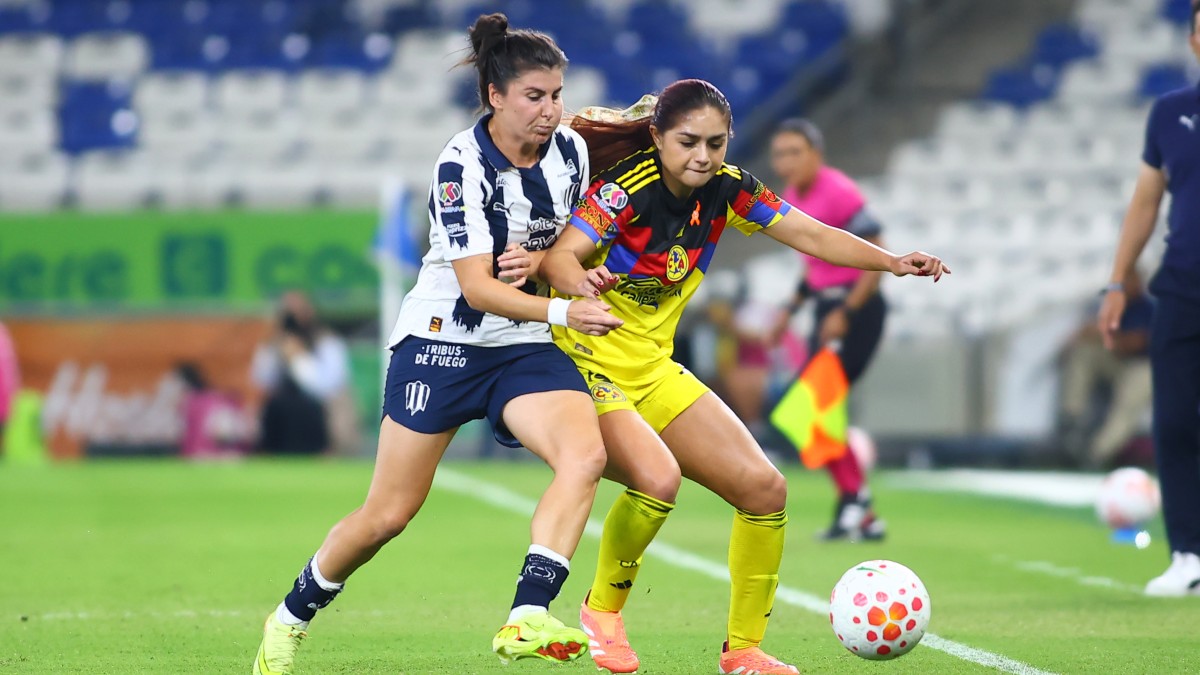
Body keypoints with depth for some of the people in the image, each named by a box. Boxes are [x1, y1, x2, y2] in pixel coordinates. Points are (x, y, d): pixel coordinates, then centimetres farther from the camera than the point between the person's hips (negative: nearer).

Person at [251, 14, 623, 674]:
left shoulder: (569, 151, 0)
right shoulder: (462, 164, -18)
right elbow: (478, 287, -23)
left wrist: (539, 262, -8)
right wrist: (563, 311, -36)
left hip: (525, 346, 5)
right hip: (441, 340, -5)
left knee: (585, 453, -26)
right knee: (389, 514, -1)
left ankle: (527, 620, -33)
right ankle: (290, 619, 24)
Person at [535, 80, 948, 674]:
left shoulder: (726, 188, -2)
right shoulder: (627, 187, -21)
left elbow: (810, 235, 1)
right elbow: (558, 256, -32)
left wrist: (893, 262, -12)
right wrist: (580, 280, -55)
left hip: (653, 371, 7)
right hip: (583, 366, -7)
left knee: (764, 490, 0)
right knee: (657, 477, -33)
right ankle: (602, 611, -6)